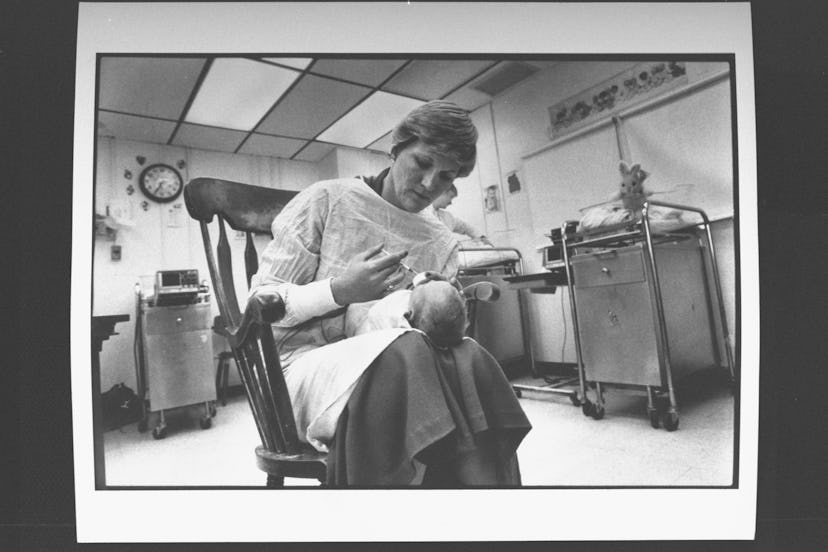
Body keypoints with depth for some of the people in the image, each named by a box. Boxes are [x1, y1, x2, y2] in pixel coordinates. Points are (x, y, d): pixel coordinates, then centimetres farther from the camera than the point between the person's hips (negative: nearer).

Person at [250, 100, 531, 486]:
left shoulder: (441, 244, 12)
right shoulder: (327, 201, 0)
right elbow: (261, 302, -1)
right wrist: (340, 291, -17)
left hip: (402, 360, 4)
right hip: (311, 359, -3)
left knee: (468, 362, -31)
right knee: (402, 354, -36)